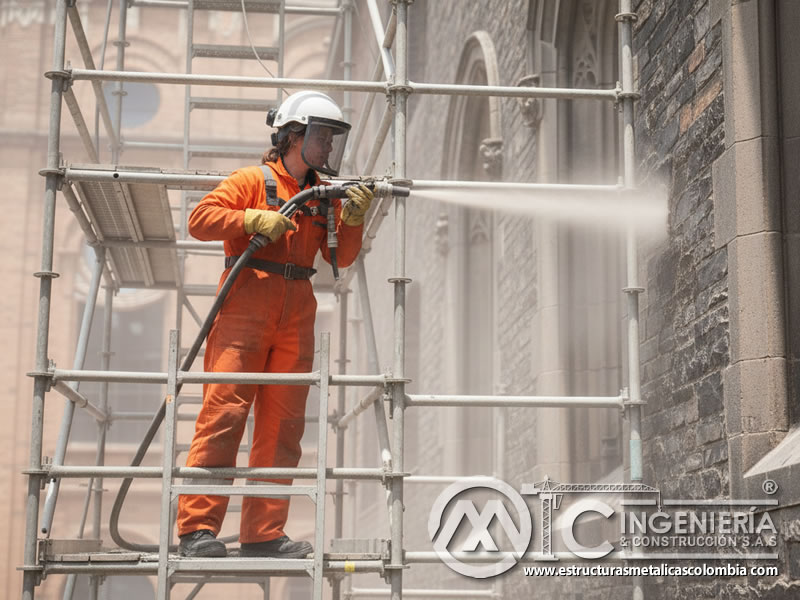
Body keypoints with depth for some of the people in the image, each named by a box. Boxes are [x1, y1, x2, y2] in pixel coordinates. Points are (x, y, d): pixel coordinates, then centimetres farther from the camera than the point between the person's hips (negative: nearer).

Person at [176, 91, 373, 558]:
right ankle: (197, 528, -11)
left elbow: (341, 257, 13)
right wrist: (253, 219, -16)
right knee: (224, 413, -11)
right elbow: (200, 218, -5)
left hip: (297, 316, 6)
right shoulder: (253, 180, 2)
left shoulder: (325, 194, 18)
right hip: (246, 306, -6)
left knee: (282, 424, 3)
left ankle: (264, 534, 7)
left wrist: (353, 219, -4)